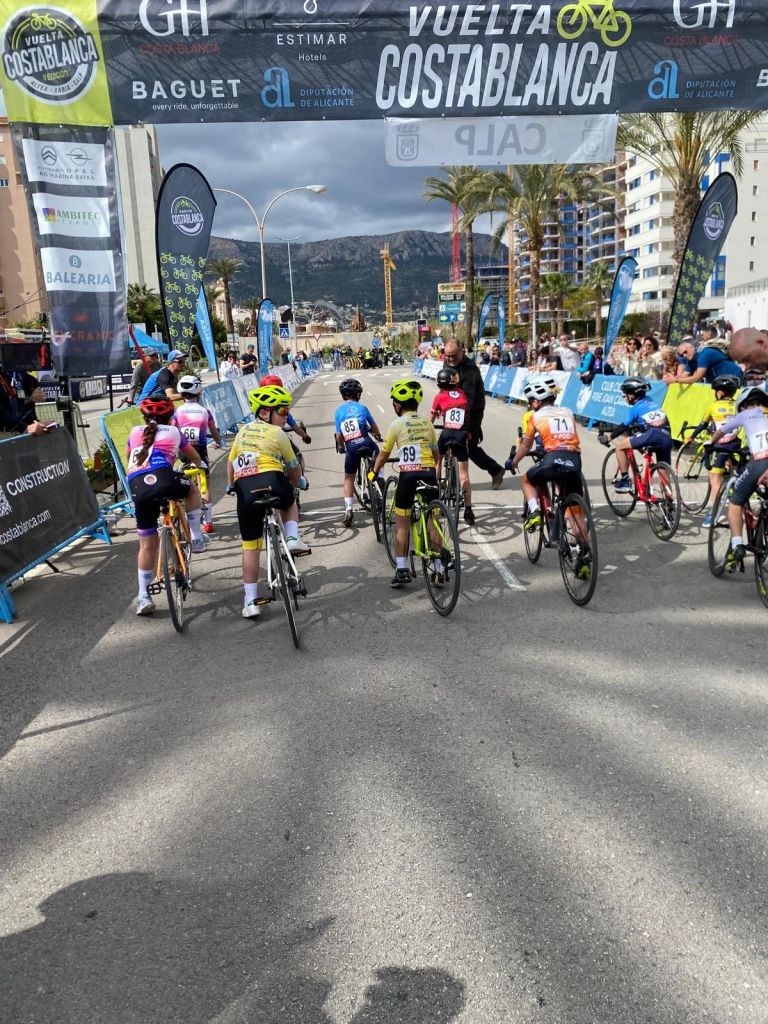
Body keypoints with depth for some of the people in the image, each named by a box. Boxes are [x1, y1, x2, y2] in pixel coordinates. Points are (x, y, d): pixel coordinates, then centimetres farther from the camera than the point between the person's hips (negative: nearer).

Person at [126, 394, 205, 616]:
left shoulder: (135, 433, 28)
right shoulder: (173, 432, 23)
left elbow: (129, 462, 44)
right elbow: (196, 459, 40)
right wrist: (198, 465, 63)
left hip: (138, 489, 3)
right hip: (162, 480, -3)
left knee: (147, 544, 15)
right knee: (192, 489, 31)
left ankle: (143, 597, 15)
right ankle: (196, 539, 23)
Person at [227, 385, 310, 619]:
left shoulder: (243, 430, 22)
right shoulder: (277, 433, 8)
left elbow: (230, 462, 29)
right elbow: (293, 466, 16)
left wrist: (231, 485, 44)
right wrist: (297, 484, 35)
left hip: (245, 489, 3)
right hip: (272, 481, -3)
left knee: (250, 546, 12)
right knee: (290, 503, 34)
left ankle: (251, 601, 13)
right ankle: (292, 539, 9)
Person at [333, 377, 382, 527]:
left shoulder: (339, 411, 9)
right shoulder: (362, 408, 6)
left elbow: (338, 435, 8)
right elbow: (374, 427, 17)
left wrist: (341, 447, 27)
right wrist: (378, 436, 38)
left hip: (351, 448, 1)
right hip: (366, 444, -1)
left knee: (348, 478, 14)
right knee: (378, 454, 33)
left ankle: (348, 510, 3)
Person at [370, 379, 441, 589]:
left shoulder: (397, 424, 0)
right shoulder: (427, 422, 10)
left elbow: (384, 454, 6)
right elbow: (436, 452, 15)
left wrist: (374, 472, 23)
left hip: (408, 475, -3)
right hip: (429, 473, 3)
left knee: (402, 523, 7)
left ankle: (402, 570, 5)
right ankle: (438, 565, 14)